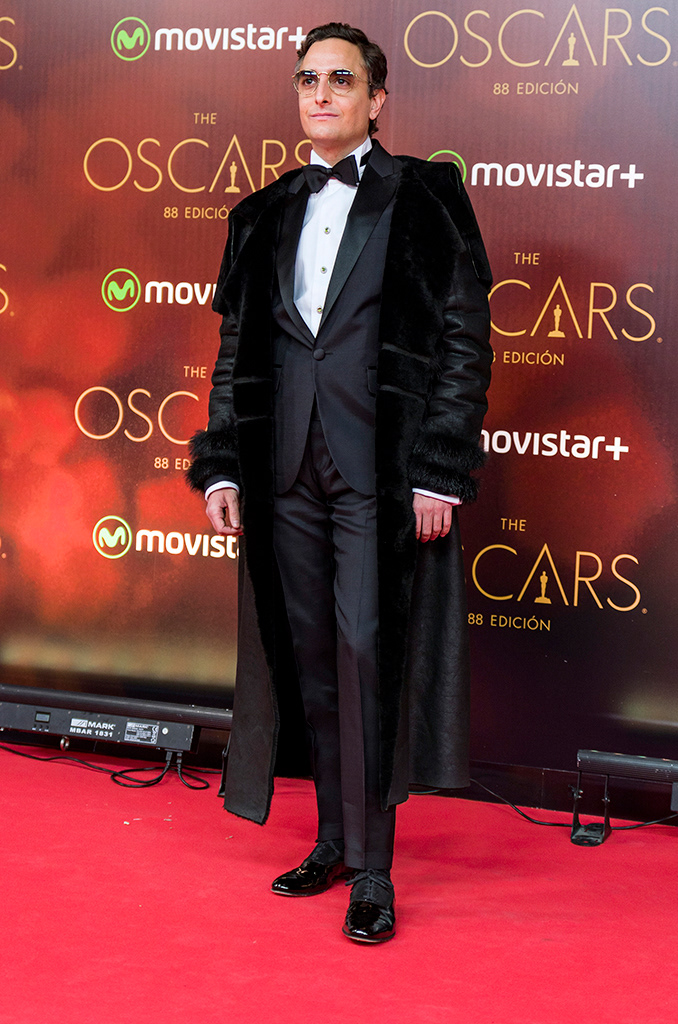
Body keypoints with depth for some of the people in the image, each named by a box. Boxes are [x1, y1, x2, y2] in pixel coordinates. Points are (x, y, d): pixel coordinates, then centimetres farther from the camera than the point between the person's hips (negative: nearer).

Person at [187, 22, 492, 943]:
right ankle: (335, 840, 23)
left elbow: (465, 337, -5)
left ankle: (371, 866, 4)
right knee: (310, 657, 9)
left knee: (366, 655, -6)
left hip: (381, 473, -5)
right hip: (288, 472, 5)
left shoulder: (424, 197, 0)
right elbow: (235, 348, 15)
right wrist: (221, 466, 7)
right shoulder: (266, 215, 14)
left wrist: (442, 472, -11)